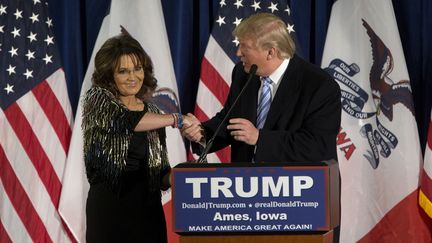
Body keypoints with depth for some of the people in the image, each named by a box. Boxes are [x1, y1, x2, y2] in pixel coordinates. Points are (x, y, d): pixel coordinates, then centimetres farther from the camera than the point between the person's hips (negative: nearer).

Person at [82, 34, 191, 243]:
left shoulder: (151, 111, 13)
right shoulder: (97, 99, -1)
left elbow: (161, 173, 14)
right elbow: (124, 120, -23)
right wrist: (175, 119, -15)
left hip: (148, 210, 4)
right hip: (109, 210, -4)